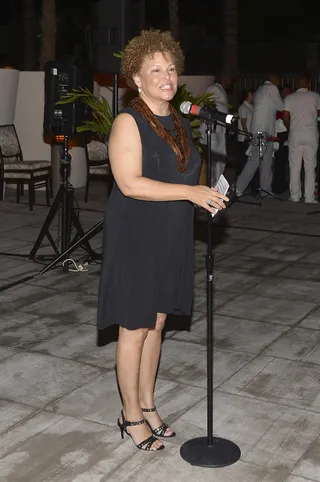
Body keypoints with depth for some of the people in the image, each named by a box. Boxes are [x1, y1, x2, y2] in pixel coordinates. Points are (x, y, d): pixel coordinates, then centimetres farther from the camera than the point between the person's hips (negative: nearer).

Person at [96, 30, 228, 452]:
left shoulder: (179, 123, 11)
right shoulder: (128, 122, -12)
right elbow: (130, 183, -22)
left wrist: (207, 196, 1)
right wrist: (190, 191, -26)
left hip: (172, 240, 7)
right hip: (135, 240, -7)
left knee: (155, 324, 15)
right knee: (134, 329, 3)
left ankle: (147, 405, 30)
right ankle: (131, 415, 19)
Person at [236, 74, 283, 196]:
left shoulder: (260, 89, 22)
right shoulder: (272, 88, -4)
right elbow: (281, 107, 1)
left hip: (258, 130, 10)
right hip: (263, 131, -10)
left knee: (266, 161, 9)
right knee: (255, 160, -10)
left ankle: (266, 189, 10)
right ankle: (238, 187, -11)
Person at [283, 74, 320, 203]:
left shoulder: (289, 98, 1)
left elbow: (285, 118, 0)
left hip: (295, 134, 1)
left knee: (295, 167, 6)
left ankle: (295, 196, 7)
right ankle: (309, 197, 0)